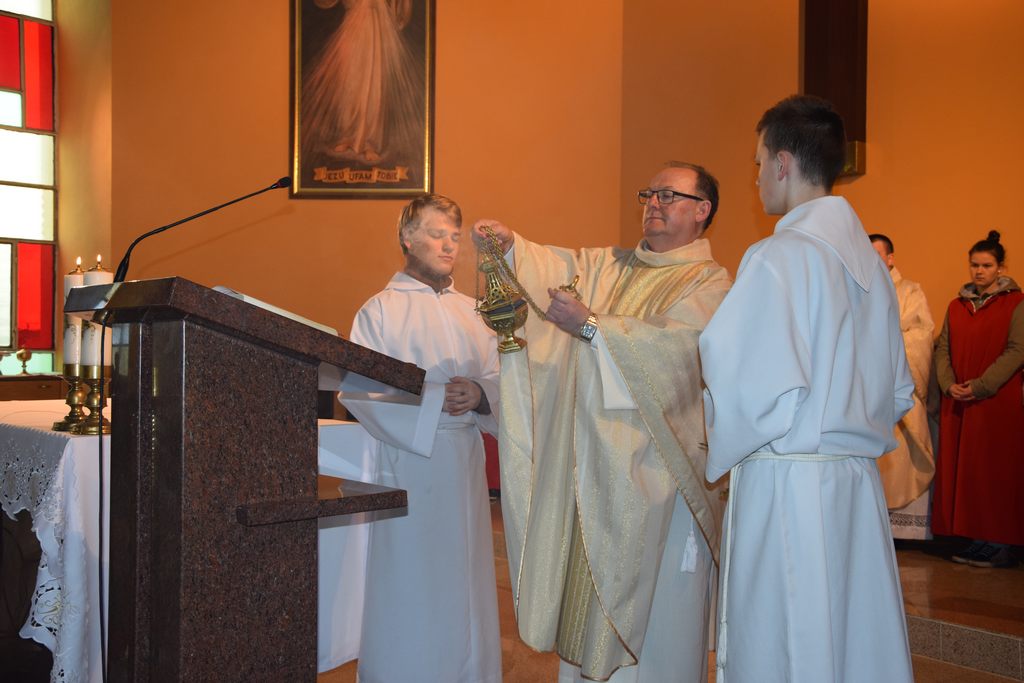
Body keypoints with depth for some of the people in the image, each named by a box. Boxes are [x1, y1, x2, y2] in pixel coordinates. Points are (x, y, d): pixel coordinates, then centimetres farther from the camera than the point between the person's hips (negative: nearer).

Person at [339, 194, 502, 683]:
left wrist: (480, 395, -15)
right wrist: (434, 399, -19)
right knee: (408, 587, 1)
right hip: (408, 458, -5)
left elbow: (497, 378, 8)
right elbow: (357, 388, -12)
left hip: (465, 461, 5)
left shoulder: (470, 312, 12)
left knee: (462, 578, 11)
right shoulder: (381, 310, -2)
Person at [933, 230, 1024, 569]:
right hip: (957, 402, 5)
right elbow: (943, 348, 10)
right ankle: (977, 540, 12)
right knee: (960, 469, 4)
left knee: (996, 469, -3)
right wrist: (949, 384, -7)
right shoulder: (957, 305, 14)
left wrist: (980, 386, -17)